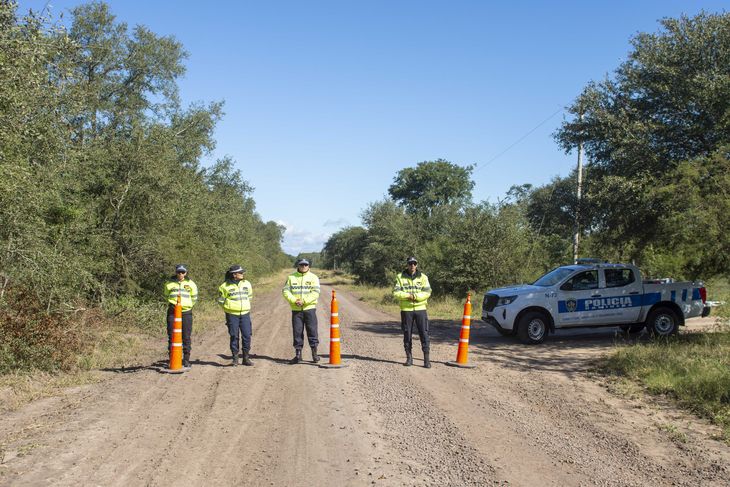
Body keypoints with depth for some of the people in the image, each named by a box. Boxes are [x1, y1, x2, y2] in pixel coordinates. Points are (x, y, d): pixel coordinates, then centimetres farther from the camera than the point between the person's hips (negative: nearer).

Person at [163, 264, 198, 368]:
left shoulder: (190, 283, 4)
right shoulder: (169, 283, 4)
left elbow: (194, 297, 16)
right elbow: (166, 296, 19)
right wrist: (171, 303, 11)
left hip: (186, 312, 0)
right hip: (172, 312, 0)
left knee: (186, 337, 3)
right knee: (171, 336, 1)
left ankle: (186, 359, 11)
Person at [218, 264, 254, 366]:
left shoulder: (247, 284, 8)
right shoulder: (225, 286, -3)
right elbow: (220, 300, 7)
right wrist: (228, 307, 6)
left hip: (245, 314, 3)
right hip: (232, 315, -3)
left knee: (247, 336, 0)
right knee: (234, 336, 1)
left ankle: (246, 358, 10)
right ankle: (235, 358, 11)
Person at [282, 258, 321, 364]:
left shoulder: (313, 277, 2)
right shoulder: (291, 277, 7)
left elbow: (315, 293, -9)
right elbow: (285, 291, 0)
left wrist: (303, 301, -19)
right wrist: (294, 300, -15)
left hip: (309, 308, -1)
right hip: (296, 310, 2)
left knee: (312, 331, 1)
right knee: (297, 332, 5)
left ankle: (314, 354, 12)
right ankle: (298, 354, 13)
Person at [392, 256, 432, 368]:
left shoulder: (423, 277, 4)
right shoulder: (400, 277, 4)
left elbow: (427, 292, -6)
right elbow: (396, 293, -6)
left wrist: (415, 296, -18)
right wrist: (408, 296, -17)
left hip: (420, 309, 0)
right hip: (406, 310, 0)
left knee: (424, 333, -3)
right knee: (407, 334, 6)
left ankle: (426, 359, 2)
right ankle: (409, 357, 17)